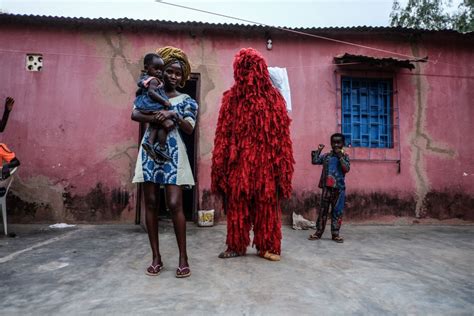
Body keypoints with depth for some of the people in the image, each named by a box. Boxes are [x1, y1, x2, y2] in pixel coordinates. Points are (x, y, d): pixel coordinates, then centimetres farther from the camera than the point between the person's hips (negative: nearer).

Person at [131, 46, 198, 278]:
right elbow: (134, 114, -4)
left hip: (173, 153, -2)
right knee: (151, 203, 2)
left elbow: (189, 129, -3)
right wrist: (154, 118, -21)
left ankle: (183, 258, 1)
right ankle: (156, 257, 12)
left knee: (174, 204, -9)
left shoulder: (186, 101, 9)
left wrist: (173, 115, -18)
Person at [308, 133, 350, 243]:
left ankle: (335, 234, 14)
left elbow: (347, 169, -13)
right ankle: (318, 232, 11)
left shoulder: (345, 157, 3)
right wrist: (318, 150, -1)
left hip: (339, 188, -1)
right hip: (327, 187, 1)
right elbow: (314, 161, 0)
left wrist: (340, 156, -16)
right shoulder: (326, 156, 6)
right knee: (323, 210, 5)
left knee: (337, 211, 5)